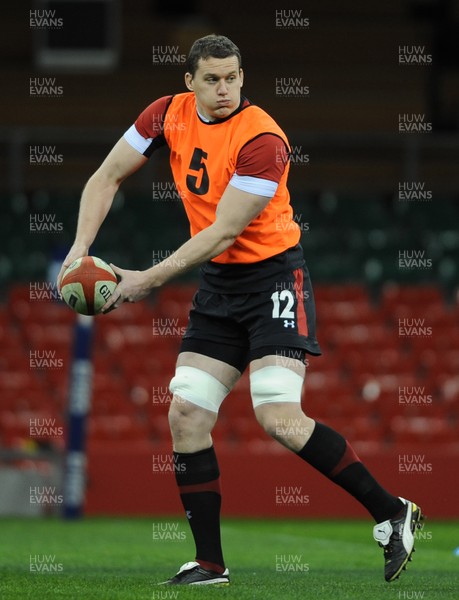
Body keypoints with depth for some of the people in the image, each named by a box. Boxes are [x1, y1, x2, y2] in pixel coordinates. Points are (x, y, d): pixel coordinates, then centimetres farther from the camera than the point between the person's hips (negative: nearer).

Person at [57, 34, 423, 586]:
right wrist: (81, 247, -8)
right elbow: (107, 177, 6)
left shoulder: (262, 138, -21)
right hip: (216, 284, 7)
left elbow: (223, 232, -21)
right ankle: (209, 563, 6)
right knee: (186, 415, -2)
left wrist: (147, 280, -22)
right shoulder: (170, 114, -1)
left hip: (273, 276, -7)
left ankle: (391, 513, -7)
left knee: (279, 418, -20)